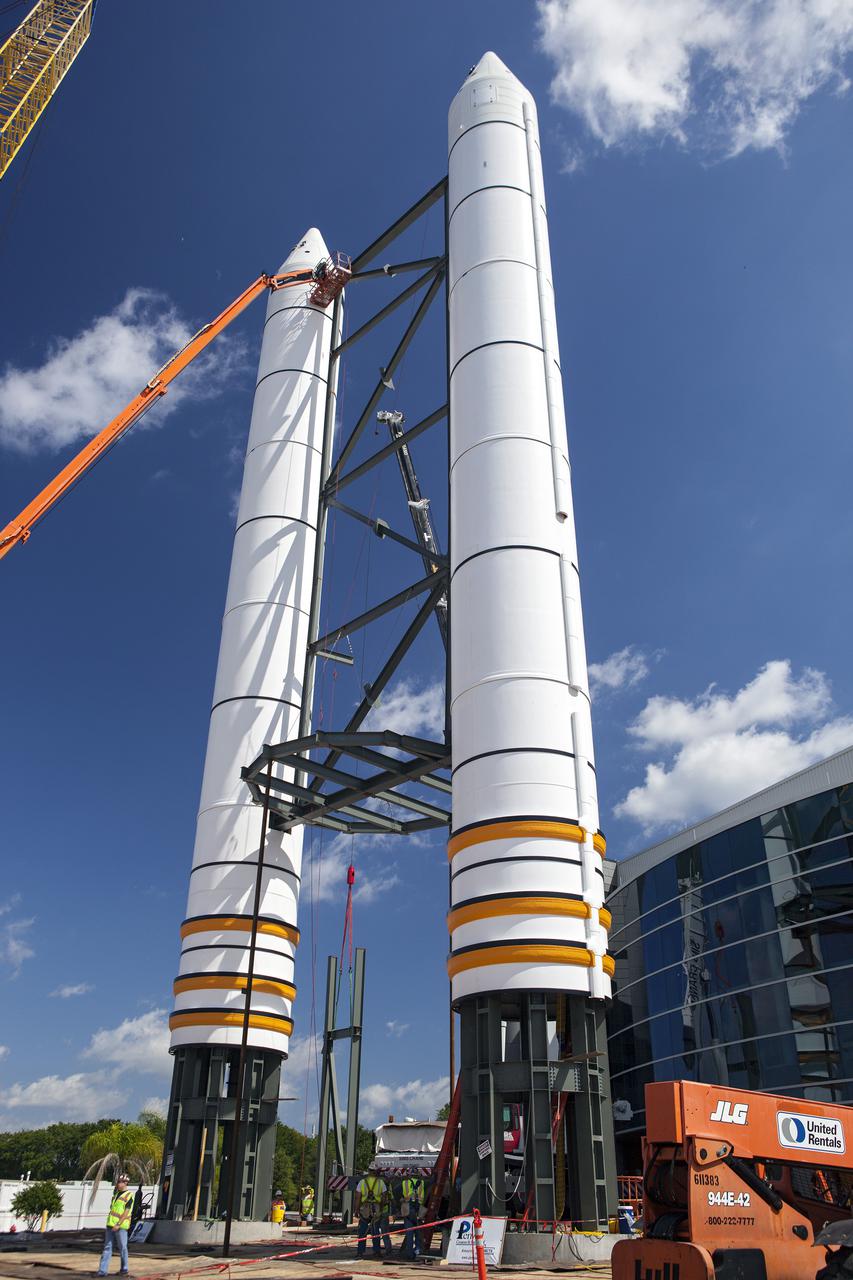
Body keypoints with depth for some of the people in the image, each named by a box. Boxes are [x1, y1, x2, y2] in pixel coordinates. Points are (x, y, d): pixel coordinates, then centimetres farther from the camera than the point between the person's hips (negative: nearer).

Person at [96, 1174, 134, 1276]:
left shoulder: (129, 1196, -10)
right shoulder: (116, 1193, 15)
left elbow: (126, 1212, -16)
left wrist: (118, 1224, -22)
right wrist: (109, 1223, 20)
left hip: (121, 1226, -7)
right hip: (111, 1225, 7)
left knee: (122, 1248, 2)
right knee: (107, 1247, 4)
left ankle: (124, 1270, 13)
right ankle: (102, 1270, 6)